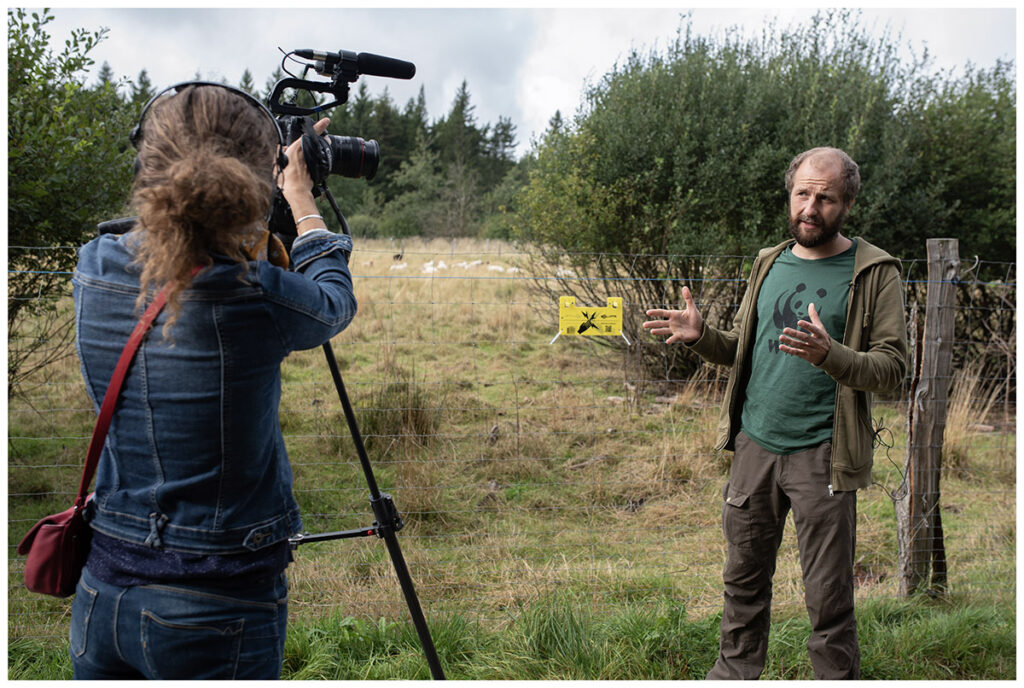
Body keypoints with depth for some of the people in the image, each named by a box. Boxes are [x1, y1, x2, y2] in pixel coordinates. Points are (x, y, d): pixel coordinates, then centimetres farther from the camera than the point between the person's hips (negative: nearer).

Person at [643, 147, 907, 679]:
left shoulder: (874, 272, -4)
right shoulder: (769, 263, 11)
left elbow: (891, 367, -10)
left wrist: (828, 354, -27)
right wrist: (700, 336, -3)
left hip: (820, 455, -4)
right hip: (754, 444, 5)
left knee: (828, 595, 3)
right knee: (744, 576, 16)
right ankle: (736, 672, 33)